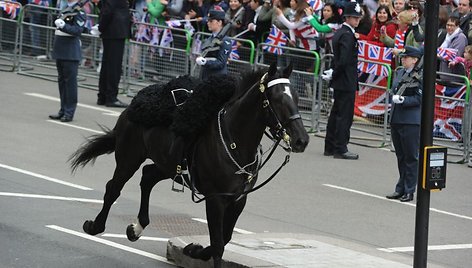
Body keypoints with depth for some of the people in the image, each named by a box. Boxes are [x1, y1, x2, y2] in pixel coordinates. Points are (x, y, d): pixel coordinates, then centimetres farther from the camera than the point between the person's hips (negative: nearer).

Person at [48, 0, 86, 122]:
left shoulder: (79, 11, -10)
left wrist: (63, 26, -32)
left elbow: (77, 30, -21)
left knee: (70, 81, -5)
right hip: (60, 52, 9)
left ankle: (69, 112, -2)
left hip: (71, 53, -9)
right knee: (62, 80, 12)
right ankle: (63, 110, 19)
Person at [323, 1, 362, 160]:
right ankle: (340, 149, -4)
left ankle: (330, 147, 22)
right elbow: (344, 60, -24)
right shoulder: (348, 35, -16)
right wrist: (335, 74, -12)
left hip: (339, 81, 10)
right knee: (345, 115, -5)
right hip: (347, 82, -10)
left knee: (336, 114, 15)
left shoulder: (339, 33, 14)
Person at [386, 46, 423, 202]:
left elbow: (419, 98, -11)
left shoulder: (421, 76, -9)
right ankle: (401, 189, 20)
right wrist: (396, 97, -2)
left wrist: (403, 100, -20)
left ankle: (409, 191, 4)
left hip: (411, 121, -7)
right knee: (400, 156, 13)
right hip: (396, 119, 7)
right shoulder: (399, 72, 12)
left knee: (411, 157, -1)